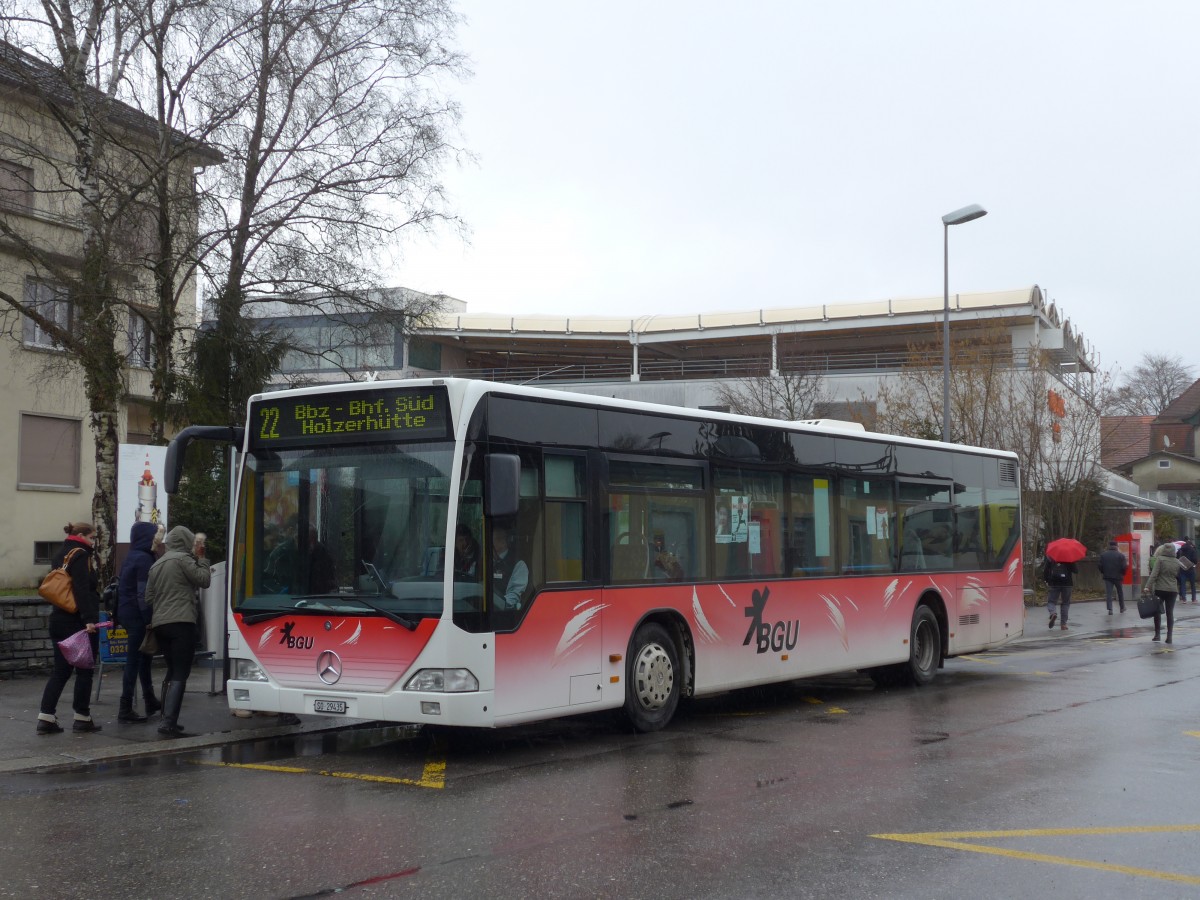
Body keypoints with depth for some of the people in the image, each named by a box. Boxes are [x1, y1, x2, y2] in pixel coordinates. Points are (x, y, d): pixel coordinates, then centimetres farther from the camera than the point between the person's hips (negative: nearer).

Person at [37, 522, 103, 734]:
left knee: (60, 671, 9)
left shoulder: (60, 556, 16)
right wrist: (89, 619, -25)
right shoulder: (80, 555, -11)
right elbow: (82, 589, -21)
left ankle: (46, 718, 3)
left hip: (59, 619, 8)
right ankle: (82, 718, 6)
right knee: (84, 671, 1)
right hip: (78, 621, -8)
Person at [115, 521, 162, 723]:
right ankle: (125, 710, -5)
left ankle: (150, 701, 32)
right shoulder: (144, 559, -15)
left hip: (126, 613, 10)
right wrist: (148, 619, -19)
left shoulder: (132, 558, 14)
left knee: (143, 656, 20)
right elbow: (143, 593, -20)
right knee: (135, 660, -6)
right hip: (137, 615, -10)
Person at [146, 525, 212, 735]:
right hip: (181, 623, -8)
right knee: (180, 675, -8)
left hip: (160, 624, 8)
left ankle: (167, 719, 15)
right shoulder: (183, 559, -5)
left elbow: (149, 598, 20)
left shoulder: (156, 565, 18)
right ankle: (169, 722, -17)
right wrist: (201, 558, 4)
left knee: (172, 672, 17)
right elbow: (204, 580, -5)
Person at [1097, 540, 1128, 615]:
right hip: (1118, 576, -1)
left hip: (1107, 576, 1)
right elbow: (1124, 567, -12)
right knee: (1120, 592, 17)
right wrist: (1123, 573, 6)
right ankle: (1122, 608, 28)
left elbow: (1099, 565, -1)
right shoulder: (1120, 555, -7)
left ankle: (1110, 609, -12)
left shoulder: (1103, 555, 0)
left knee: (1108, 593, -1)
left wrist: (1103, 573, 14)